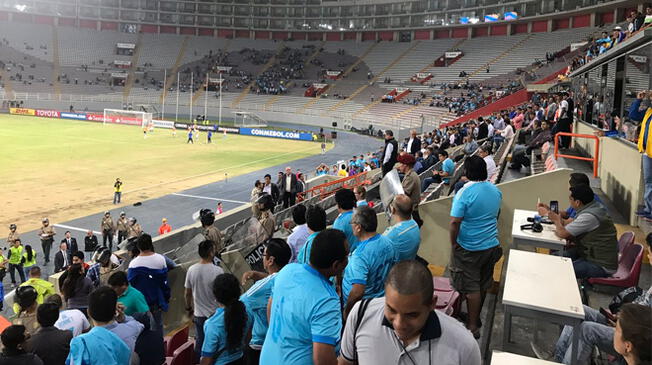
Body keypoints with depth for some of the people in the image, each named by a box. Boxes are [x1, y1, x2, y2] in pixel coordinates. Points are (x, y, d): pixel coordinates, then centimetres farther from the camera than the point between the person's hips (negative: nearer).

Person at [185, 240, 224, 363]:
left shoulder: (191, 270, -5)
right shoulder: (217, 271, -19)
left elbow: (187, 294, 4)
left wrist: (189, 308, 20)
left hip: (198, 315, 4)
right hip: (215, 314, -4)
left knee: (199, 342, 17)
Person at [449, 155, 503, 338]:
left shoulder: (464, 193, -22)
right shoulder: (495, 190, 0)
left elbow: (455, 222, -24)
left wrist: (453, 243, -11)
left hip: (469, 249, -6)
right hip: (492, 246, 7)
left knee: (471, 287, 4)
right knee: (483, 285, 19)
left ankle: (473, 327, 12)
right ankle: (476, 317, 37)